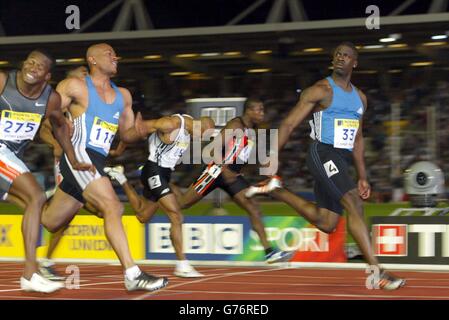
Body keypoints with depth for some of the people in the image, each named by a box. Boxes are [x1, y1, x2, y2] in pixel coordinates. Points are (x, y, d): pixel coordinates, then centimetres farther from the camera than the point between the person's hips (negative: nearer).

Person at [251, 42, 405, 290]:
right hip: (323, 154, -8)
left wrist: (362, 176, 16)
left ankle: (277, 193, 26)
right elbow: (289, 124, -6)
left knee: (326, 223, 9)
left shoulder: (360, 97, 16)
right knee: (354, 204, -22)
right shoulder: (321, 90, -5)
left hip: (342, 161, 8)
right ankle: (376, 272, -26)